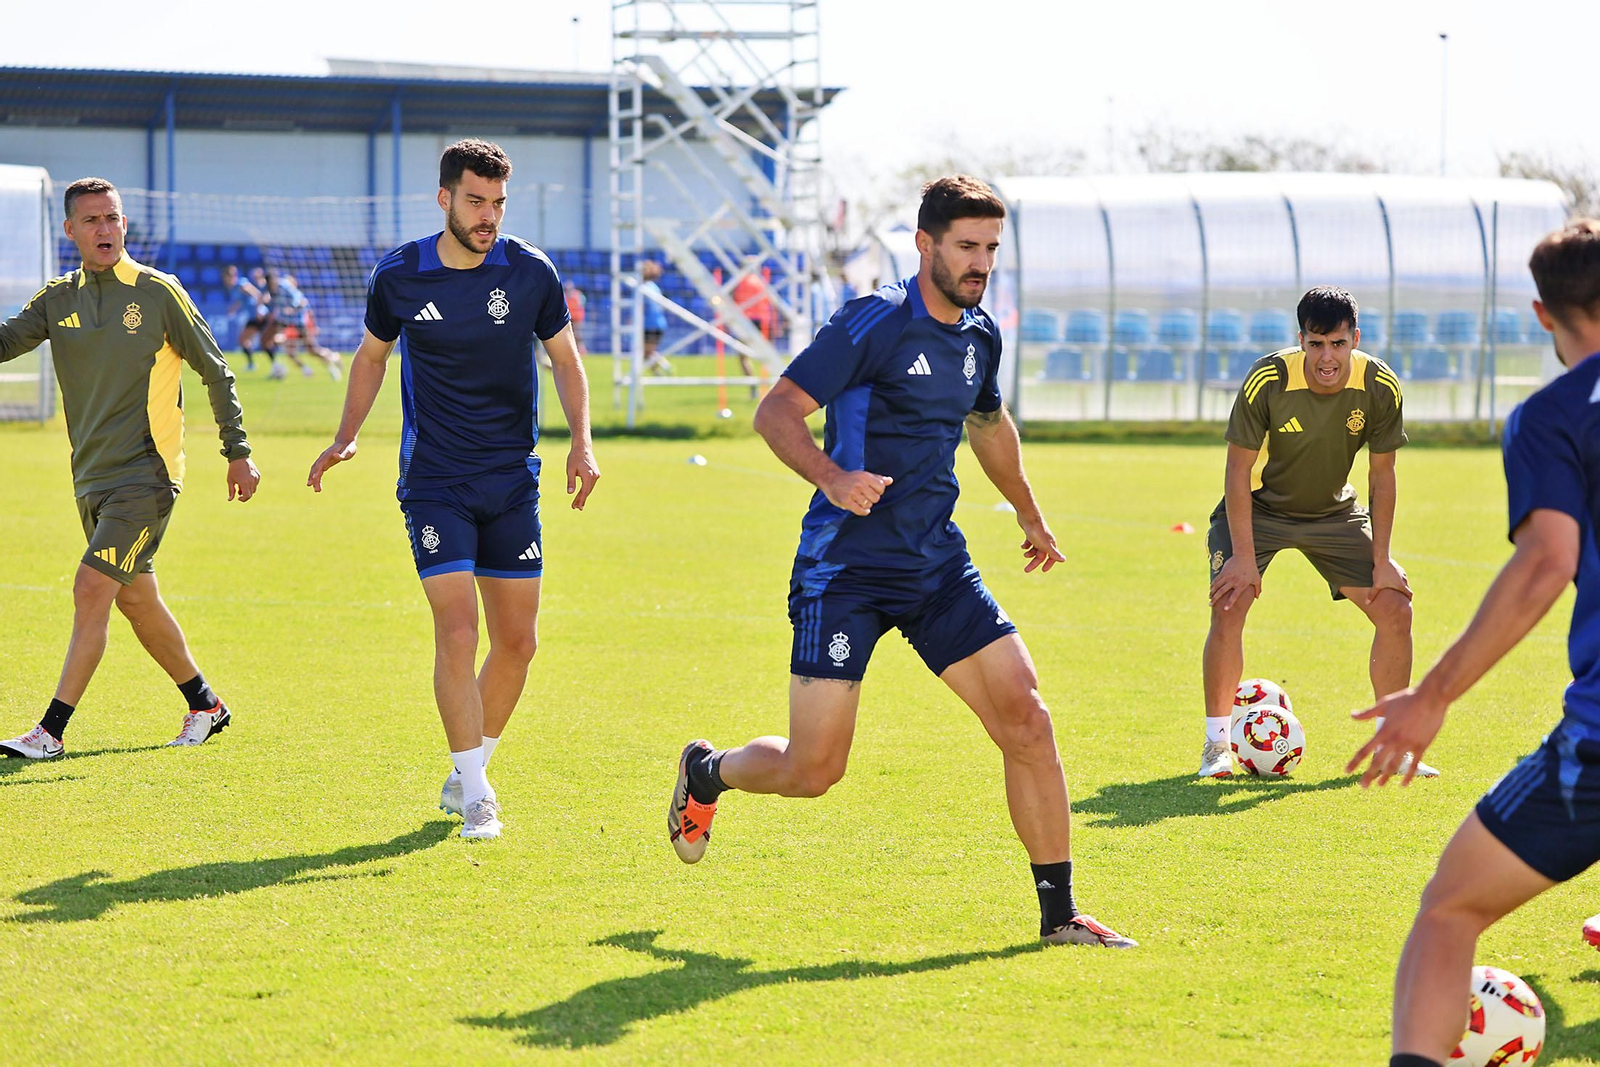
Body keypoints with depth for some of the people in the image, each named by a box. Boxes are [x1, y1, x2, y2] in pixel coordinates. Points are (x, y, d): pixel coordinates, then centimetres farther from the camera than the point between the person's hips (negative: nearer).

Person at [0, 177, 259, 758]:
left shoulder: (159, 292, -5)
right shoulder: (58, 299, 7)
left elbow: (215, 371, 1)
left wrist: (238, 452, -1)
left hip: (147, 471, -6)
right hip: (93, 477, 6)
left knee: (92, 590, -14)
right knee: (136, 598, 14)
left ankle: (51, 730, -15)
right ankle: (205, 704, 31)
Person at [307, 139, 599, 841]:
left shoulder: (531, 273, -4)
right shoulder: (398, 277, -4)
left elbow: (566, 360, 8)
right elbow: (372, 353, 14)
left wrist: (581, 441, -6)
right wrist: (345, 439, 4)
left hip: (513, 480, 2)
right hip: (434, 482, -2)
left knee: (518, 641, 4)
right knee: (457, 631, -15)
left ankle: (466, 774, 25)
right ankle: (474, 799, -8)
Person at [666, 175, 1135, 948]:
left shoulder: (980, 337, 9)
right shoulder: (874, 323, -12)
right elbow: (775, 411, -15)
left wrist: (1030, 515, 42)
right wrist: (831, 477, -33)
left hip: (937, 564, 6)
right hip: (845, 565, -6)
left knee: (1026, 722, -8)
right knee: (812, 770, -6)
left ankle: (1058, 912, 1)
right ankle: (705, 773, 28)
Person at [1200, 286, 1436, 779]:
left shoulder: (1381, 387, -21)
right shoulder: (1267, 381, -29)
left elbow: (1381, 473, -8)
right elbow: (1238, 468, -21)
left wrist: (1381, 560, -9)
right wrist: (1244, 556, -24)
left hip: (1334, 512, 3)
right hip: (1259, 507, -3)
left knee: (1395, 609, -5)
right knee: (1228, 606, -22)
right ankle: (1216, 746, -7)